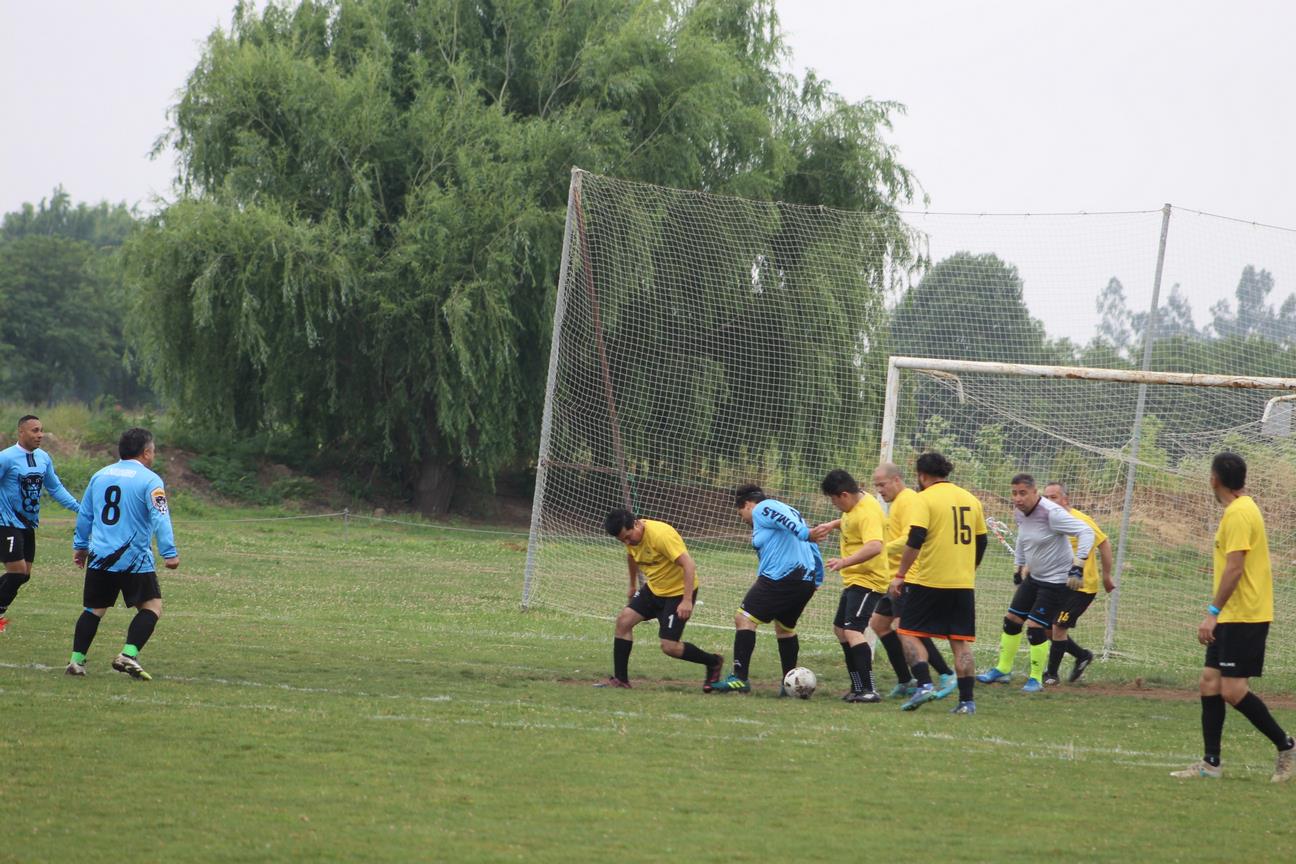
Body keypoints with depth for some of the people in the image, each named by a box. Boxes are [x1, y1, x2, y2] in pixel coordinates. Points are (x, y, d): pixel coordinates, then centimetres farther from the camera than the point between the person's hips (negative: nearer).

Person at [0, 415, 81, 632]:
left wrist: (79, 508, 8)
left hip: (29, 525, 7)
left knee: (23, 574, 7)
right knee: (17, 571, -12)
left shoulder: (43, 458, 6)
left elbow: (55, 488, 16)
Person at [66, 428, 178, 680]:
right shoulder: (149, 480, -6)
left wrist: (80, 546, 32)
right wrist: (169, 553, -16)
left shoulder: (100, 476, 13)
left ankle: (76, 659, 7)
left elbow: (84, 515, 21)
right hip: (134, 559, -6)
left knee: (94, 609, 14)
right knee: (151, 606, 1)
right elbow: (159, 518, -15)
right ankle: (128, 655, -14)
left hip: (99, 556, 6)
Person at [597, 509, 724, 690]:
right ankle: (620, 679, 3)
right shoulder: (631, 536, -3)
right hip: (654, 588, 8)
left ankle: (713, 663, 13)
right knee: (624, 620, -5)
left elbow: (689, 564, -31)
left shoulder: (661, 534, -29)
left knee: (669, 647, -10)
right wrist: (633, 585, 33)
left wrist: (687, 600, -35)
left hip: (679, 592, -8)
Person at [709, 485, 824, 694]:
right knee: (785, 628, 25)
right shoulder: (785, 510, 25)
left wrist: (806, 534, -38)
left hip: (781, 577, -9)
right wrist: (817, 579, 26)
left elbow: (789, 521, -22)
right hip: (806, 580, 9)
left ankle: (740, 678, -13)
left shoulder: (762, 510, -1)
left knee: (744, 619, -6)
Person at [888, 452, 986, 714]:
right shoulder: (970, 499, 11)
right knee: (961, 641, 7)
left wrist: (900, 576, -13)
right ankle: (967, 700, 2)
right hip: (963, 584, 5)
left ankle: (924, 685, -12)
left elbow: (915, 541, -17)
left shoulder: (925, 499, -7)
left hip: (928, 581, -5)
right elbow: (981, 543, 16)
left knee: (909, 633, 5)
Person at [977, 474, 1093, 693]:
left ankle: (1036, 678, 5)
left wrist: (1078, 566, -36)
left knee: (1035, 626, -11)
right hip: (1033, 577, 8)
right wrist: (1019, 566, 25)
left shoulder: (1051, 514, -26)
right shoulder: (1019, 513, 0)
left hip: (1057, 580, -8)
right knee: (1012, 619, 11)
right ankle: (1003, 669, 28)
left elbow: (1086, 532, -29)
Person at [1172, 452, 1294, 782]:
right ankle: (1210, 764, 7)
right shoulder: (1243, 509, 16)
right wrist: (1217, 615, 23)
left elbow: (1234, 568, -22)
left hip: (1244, 616, -10)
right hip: (1233, 618, 10)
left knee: (1233, 690, -10)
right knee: (1210, 682, 7)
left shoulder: (1238, 514, -16)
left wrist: (1213, 612, -22)